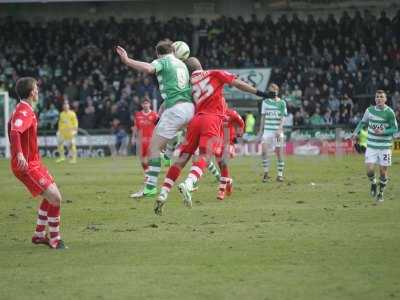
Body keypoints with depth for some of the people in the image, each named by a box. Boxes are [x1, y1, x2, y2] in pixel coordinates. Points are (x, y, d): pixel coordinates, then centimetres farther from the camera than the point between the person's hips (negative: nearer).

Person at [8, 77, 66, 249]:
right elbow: (15, 132, -37)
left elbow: (11, 126, 31)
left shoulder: (20, 109, 12)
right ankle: (55, 240, -6)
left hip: (33, 162, 11)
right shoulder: (25, 112, -20)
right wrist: (19, 154, -54)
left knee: (52, 195, 20)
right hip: (27, 165, -11)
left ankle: (39, 235, 27)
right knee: (55, 198, -15)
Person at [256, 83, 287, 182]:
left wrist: (279, 129, -17)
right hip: (267, 130, 2)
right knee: (264, 152, -13)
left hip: (277, 131, -2)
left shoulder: (282, 103, 1)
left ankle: (280, 174, 9)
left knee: (279, 153, 0)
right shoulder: (265, 102, 9)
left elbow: (283, 118, -4)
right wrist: (260, 131, 13)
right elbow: (263, 117, 15)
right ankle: (266, 172, -2)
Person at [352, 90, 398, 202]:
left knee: (383, 171, 2)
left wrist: (383, 132, -21)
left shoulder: (389, 112, -9)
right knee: (370, 170, -9)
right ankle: (373, 184, 24)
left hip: (385, 146, -2)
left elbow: (395, 129, -7)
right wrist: (356, 132, 7)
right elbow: (363, 122, 19)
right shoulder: (370, 110, 2)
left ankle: (381, 193, 25)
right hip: (371, 145, 2)